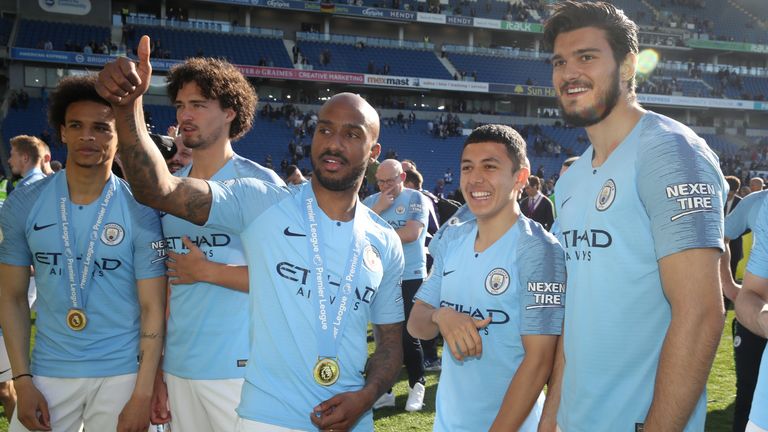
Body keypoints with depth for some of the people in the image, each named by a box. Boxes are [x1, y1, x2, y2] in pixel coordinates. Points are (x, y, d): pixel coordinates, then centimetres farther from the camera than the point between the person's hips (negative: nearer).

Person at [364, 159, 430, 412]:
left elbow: (411, 233, -17)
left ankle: (417, 386, 18)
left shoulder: (416, 199, -3)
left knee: (408, 335, -1)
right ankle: (385, 390, 19)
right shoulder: (370, 201, 9)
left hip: (410, 277, -4)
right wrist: (378, 208, -12)